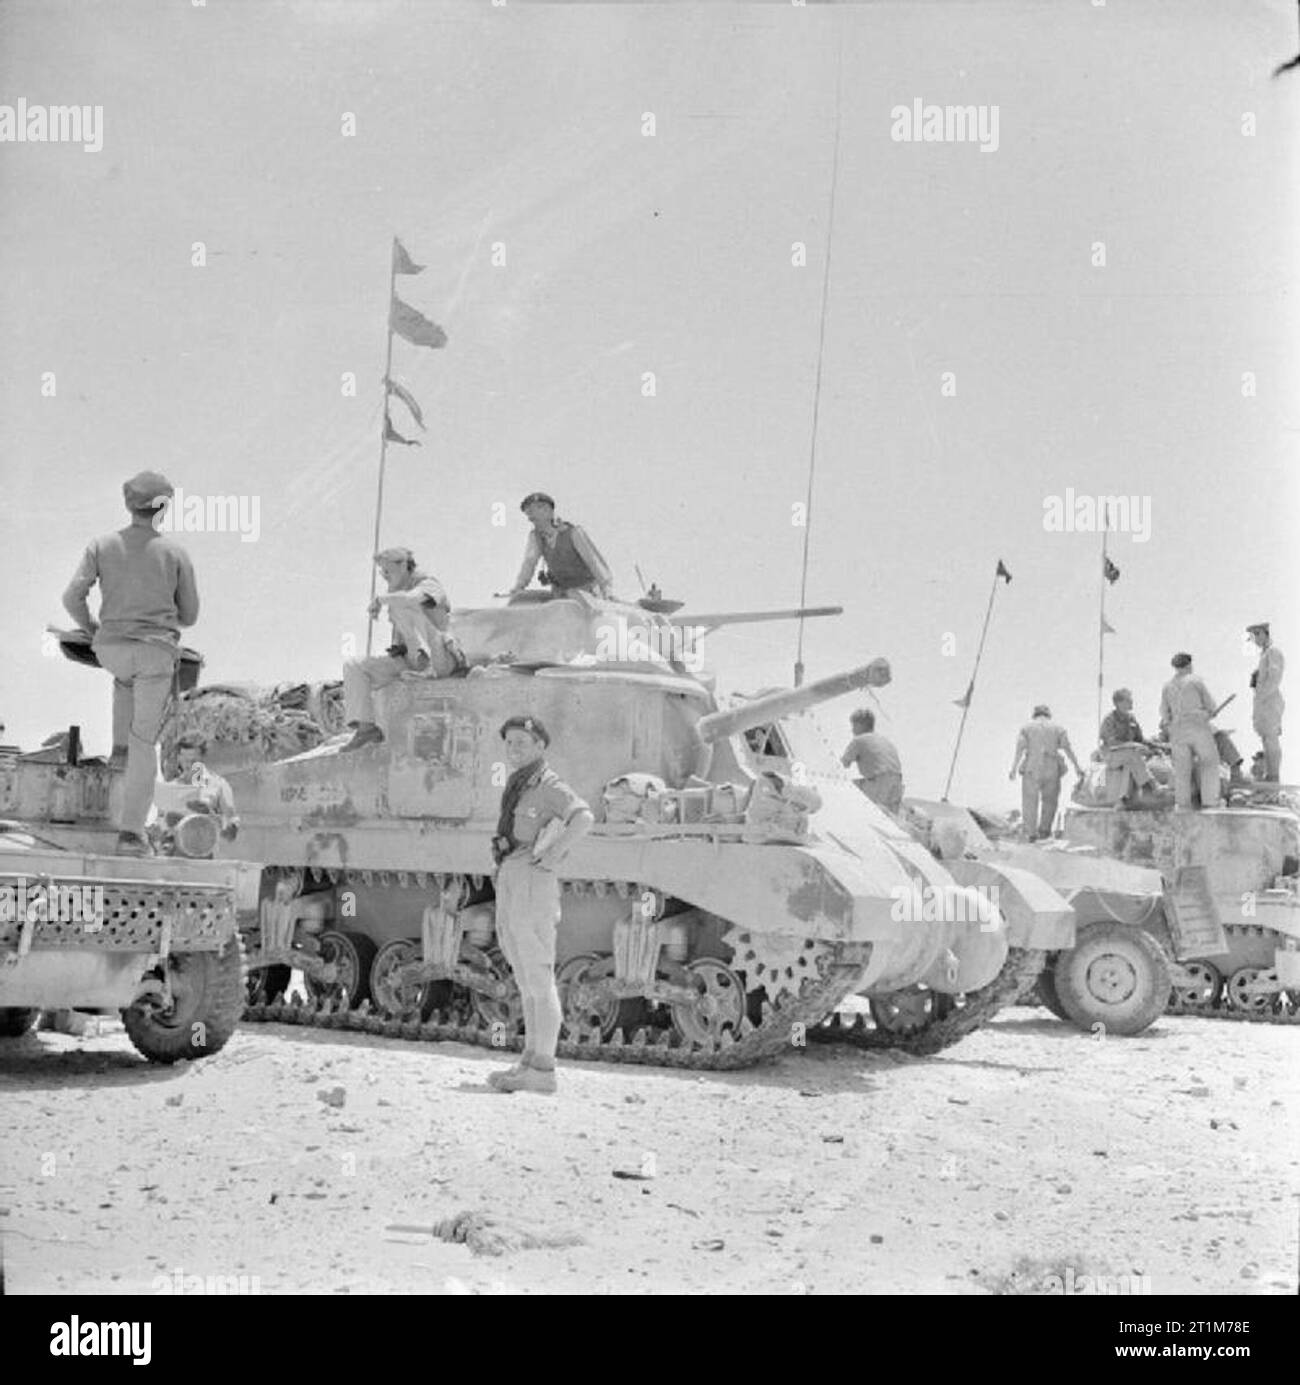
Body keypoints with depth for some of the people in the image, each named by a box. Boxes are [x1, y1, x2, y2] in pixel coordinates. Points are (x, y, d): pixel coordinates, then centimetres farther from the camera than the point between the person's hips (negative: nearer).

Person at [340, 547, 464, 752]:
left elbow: (411, 598, -30)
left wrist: (381, 599, -16)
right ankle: (366, 727, -12)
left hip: (438, 659, -8)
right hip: (409, 662, 8)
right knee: (353, 667, -3)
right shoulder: (397, 594, 20)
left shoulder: (429, 585, -5)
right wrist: (398, 649, 8)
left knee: (402, 605, -25)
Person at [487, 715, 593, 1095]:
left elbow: (583, 818, -27)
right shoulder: (518, 786, 18)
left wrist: (546, 855, -22)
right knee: (528, 982, 12)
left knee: (539, 980, -7)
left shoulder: (548, 785, -9)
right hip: (508, 887, 9)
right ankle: (531, 1060, 17)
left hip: (532, 889, -9)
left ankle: (542, 1071, -4)